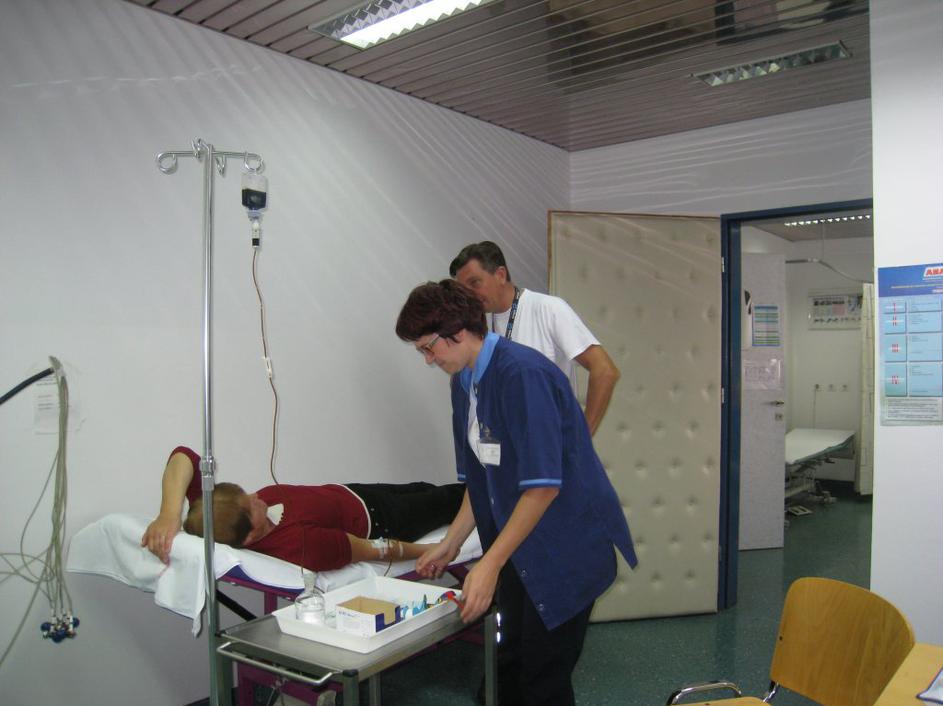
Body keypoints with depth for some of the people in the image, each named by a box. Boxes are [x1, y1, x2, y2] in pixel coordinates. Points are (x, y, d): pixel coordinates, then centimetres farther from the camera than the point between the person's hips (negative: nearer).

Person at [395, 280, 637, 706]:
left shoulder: (522, 372, -22)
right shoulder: (463, 383, 5)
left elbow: (543, 484, -26)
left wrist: (490, 564, -24)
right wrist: (450, 544, 11)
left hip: (567, 545, -8)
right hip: (517, 545, 8)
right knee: (508, 670, 16)